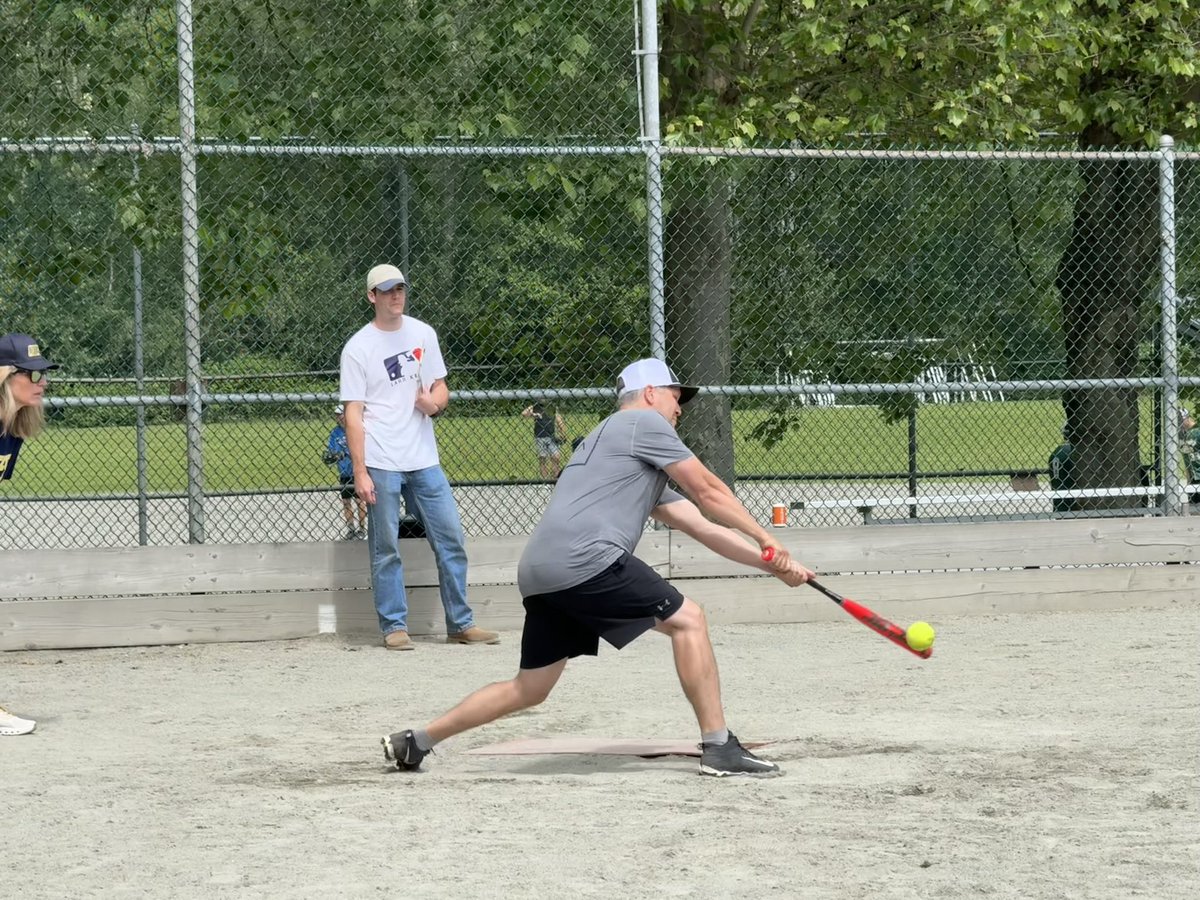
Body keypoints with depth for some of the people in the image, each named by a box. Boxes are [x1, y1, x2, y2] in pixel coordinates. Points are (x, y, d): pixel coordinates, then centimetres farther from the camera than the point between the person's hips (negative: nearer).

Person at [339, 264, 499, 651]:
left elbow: (441, 387, 19)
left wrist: (434, 402, -7)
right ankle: (394, 626, 6)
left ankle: (460, 623, 11)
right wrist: (360, 472, -13)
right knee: (385, 548, -1)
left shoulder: (422, 334, 10)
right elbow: (353, 414, -7)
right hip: (381, 463, -5)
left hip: (424, 459, 5)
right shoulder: (358, 348, -4)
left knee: (451, 538, 3)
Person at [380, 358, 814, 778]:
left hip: (538, 573, 9)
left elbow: (702, 526, 30)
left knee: (528, 690, 16)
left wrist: (771, 564, 25)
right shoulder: (644, 423, 7)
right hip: (583, 559, -9)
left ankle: (416, 741, 19)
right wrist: (765, 538, 14)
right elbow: (708, 491, 5)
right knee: (687, 619, -5)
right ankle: (719, 748, -8)